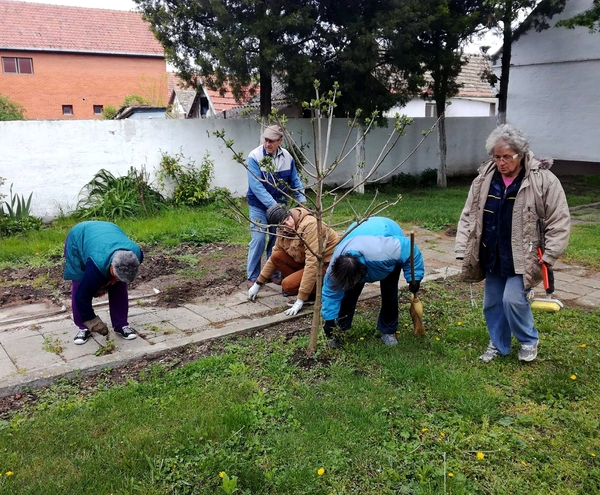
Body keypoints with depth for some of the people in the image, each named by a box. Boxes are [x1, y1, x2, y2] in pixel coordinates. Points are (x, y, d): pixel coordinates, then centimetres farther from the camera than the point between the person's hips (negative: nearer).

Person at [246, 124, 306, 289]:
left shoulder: (287, 157, -5)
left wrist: (302, 201, -7)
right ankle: (253, 277, 5)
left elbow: (295, 181, 4)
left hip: (280, 204, 4)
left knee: (277, 239, 10)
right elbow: (256, 186, -24)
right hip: (259, 206, -4)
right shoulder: (254, 156, -18)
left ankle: (273, 273, 25)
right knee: (259, 240, -8)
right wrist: (272, 205, -29)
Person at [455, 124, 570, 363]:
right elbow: (468, 215, 4)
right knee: (492, 302, 11)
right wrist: (462, 250, -2)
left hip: (523, 257, -4)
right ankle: (498, 344, 33)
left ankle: (529, 340, 18)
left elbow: (558, 220, -9)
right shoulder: (484, 178, -2)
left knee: (513, 299, -11)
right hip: (492, 256, 5)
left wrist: (549, 256, -12)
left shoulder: (544, 180, -13)